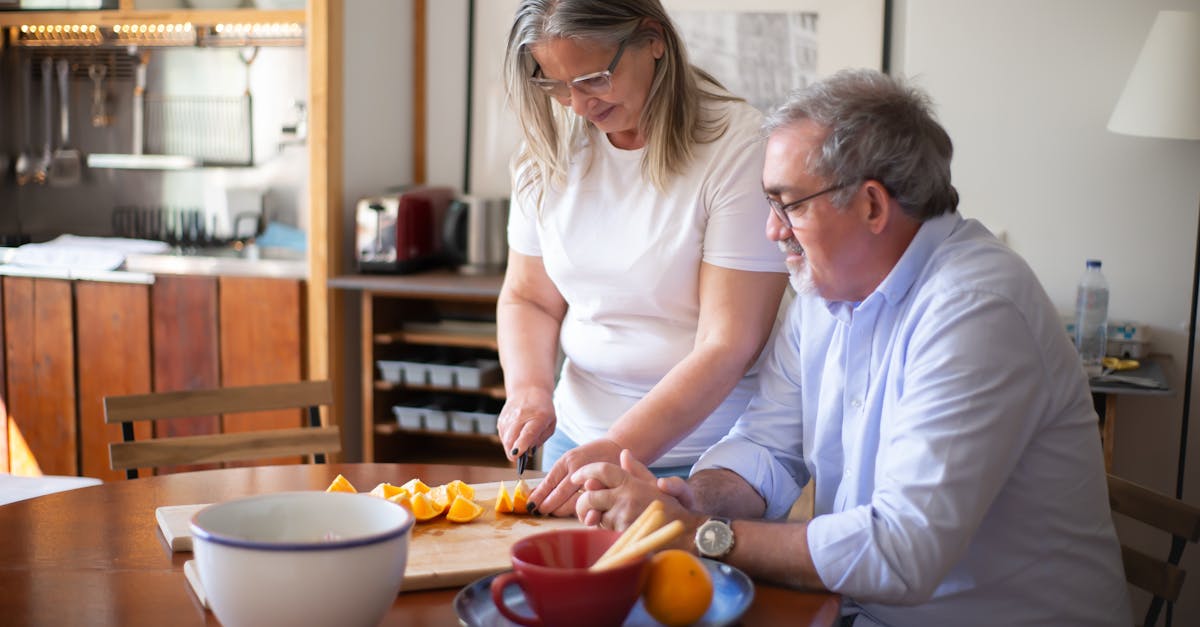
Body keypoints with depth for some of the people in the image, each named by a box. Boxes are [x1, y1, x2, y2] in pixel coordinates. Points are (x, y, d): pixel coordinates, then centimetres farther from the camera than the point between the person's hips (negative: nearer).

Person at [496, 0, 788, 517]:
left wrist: (619, 450, -27)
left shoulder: (741, 148, -17)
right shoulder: (549, 152, 1)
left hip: (704, 458, -4)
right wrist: (528, 387, -10)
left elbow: (728, 347, -20)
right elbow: (526, 299, 10)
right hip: (578, 437, 5)